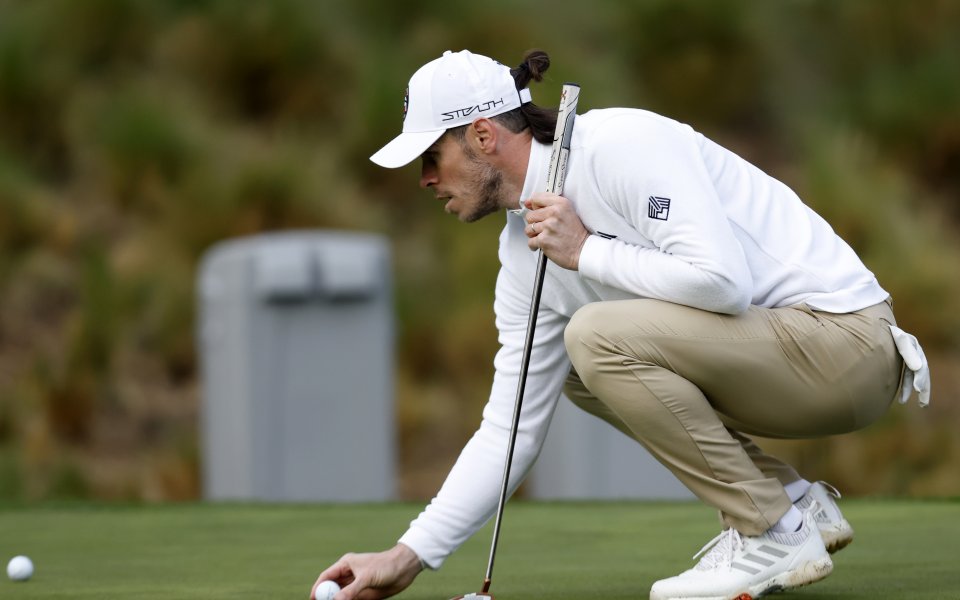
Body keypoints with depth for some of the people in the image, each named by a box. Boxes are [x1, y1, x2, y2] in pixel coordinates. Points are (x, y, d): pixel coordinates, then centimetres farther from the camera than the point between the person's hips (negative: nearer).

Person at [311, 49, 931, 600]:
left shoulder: (621, 145, -18)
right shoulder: (526, 249, 8)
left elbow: (722, 279, -30)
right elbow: (510, 429, 9)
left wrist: (586, 252, -17)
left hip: (847, 336, -10)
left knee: (599, 334, -23)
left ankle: (776, 536, -11)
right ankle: (796, 500, 13)